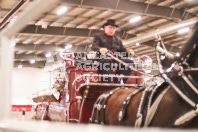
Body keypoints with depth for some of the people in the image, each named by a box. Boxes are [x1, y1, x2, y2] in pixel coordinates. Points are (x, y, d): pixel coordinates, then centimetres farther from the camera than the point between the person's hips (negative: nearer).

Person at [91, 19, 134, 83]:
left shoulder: (118, 39, 31)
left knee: (129, 62, -25)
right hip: (104, 57, -4)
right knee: (106, 61, -41)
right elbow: (94, 46, -4)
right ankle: (110, 82, -45)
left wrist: (128, 51, -6)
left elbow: (123, 49, 21)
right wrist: (100, 49, -29)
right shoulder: (98, 37, 16)